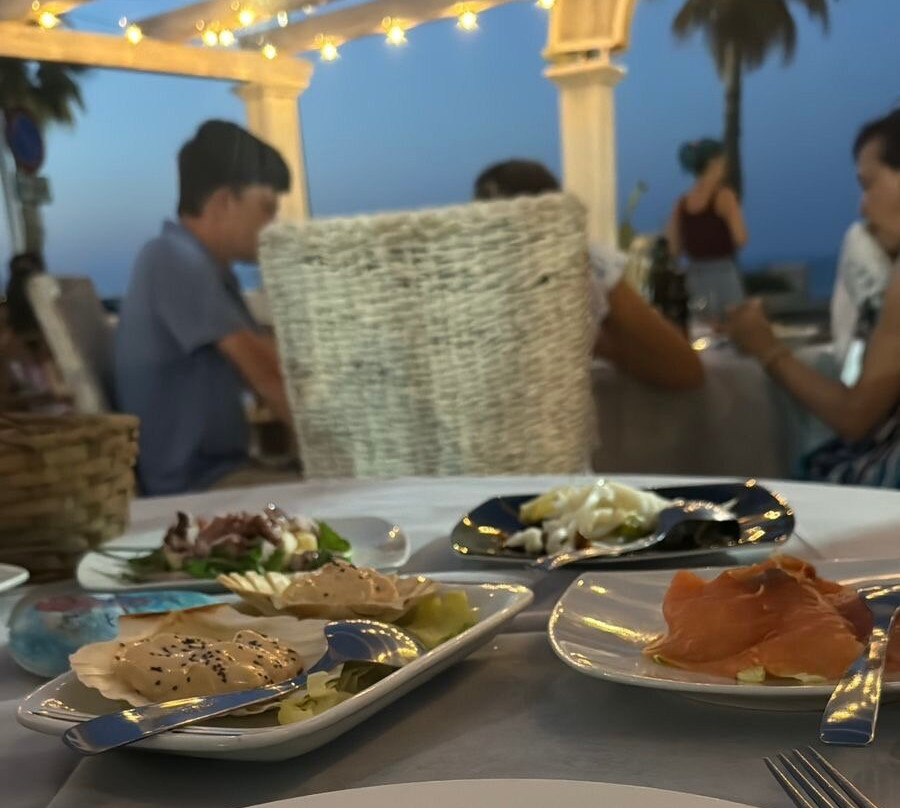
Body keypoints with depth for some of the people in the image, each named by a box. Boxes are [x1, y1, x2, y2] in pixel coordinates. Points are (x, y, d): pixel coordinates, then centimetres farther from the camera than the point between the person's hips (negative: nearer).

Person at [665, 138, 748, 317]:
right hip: (723, 276, -5)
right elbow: (741, 239, -15)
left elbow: (674, 250, 5)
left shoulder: (681, 203, 6)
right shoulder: (724, 196, -8)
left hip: (694, 277, 5)